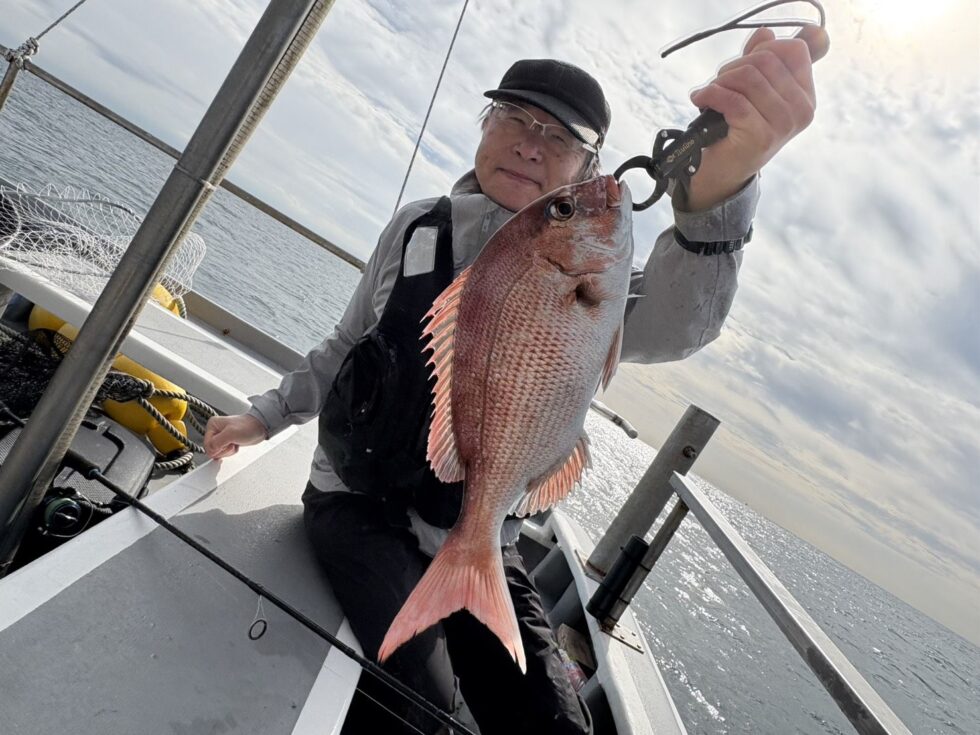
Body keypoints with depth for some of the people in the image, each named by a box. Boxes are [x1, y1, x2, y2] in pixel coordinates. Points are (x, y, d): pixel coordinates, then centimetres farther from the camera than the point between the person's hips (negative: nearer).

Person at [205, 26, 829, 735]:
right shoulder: (418, 226, 3)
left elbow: (667, 323, -30)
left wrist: (719, 184, -49)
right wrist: (266, 415, 14)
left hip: (478, 544, 1)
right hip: (360, 507, 0)